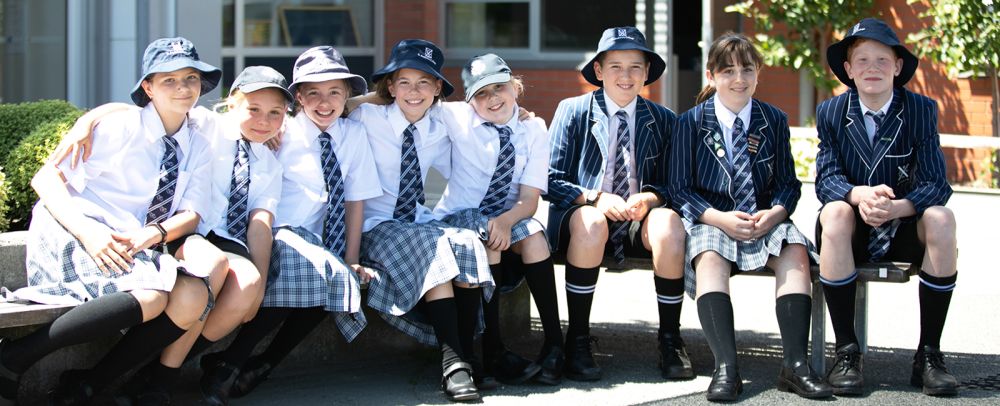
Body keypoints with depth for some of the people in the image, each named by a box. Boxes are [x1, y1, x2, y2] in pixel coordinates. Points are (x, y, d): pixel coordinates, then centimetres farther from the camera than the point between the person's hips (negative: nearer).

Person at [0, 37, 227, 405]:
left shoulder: (197, 146, 12)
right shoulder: (121, 126, -5)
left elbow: (191, 215, 2)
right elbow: (46, 178, -10)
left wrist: (153, 233, -21)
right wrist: (87, 230, -27)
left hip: (137, 247, 6)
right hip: (72, 236, -6)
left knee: (192, 299, -24)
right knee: (150, 296, -33)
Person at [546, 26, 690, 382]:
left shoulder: (663, 120, 10)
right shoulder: (572, 112, 3)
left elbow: (670, 185, 10)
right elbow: (551, 182, -1)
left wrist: (649, 198, -15)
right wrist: (596, 199, -19)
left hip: (639, 221, 2)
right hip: (582, 213, -2)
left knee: (669, 224, -32)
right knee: (590, 223, -38)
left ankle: (670, 339, -19)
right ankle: (577, 340, -26)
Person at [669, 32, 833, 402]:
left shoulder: (774, 120, 9)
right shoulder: (691, 121, 2)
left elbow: (788, 183, 8)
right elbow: (679, 187, -2)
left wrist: (776, 212, -16)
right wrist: (719, 218, -19)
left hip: (764, 220, 2)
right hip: (710, 220, -2)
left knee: (795, 250, -30)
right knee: (710, 257, -36)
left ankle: (795, 363, -34)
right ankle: (726, 368, -47)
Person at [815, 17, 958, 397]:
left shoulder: (922, 110, -5)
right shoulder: (831, 113, -2)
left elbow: (935, 183, -13)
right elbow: (826, 179, -10)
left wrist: (897, 207, -35)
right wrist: (860, 194, -34)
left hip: (903, 228, 0)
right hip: (852, 233, 0)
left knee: (941, 218, -31)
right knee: (835, 211, -34)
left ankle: (929, 354, -22)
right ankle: (847, 351, -28)